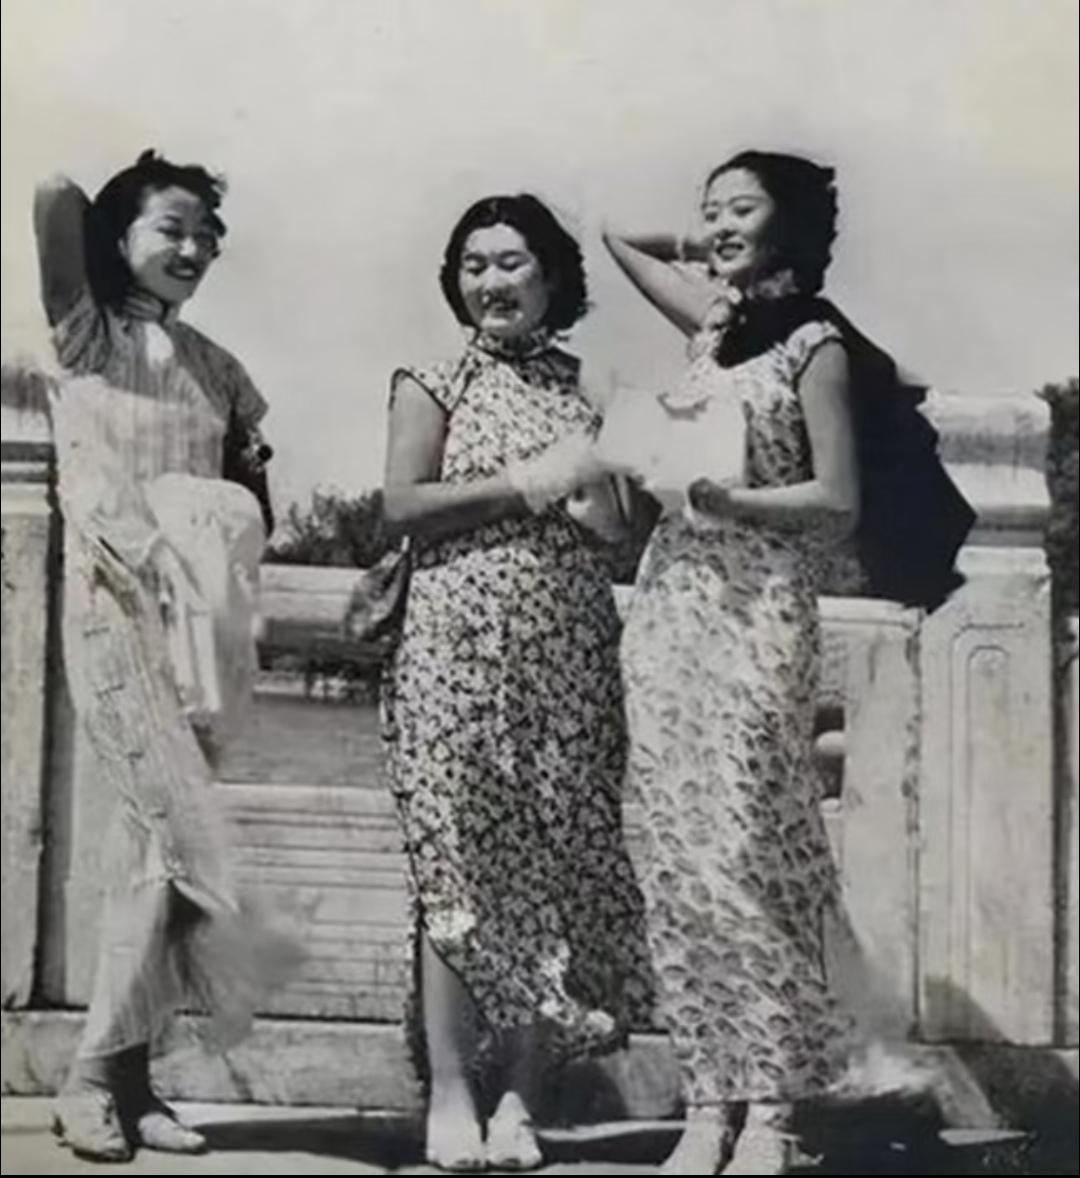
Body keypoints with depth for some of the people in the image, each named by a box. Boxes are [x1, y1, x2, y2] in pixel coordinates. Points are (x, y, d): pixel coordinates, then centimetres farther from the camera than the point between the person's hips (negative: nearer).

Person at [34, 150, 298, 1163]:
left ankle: (121, 1074, 9)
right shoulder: (86, 331, 4)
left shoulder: (215, 367, 18)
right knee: (175, 832, -14)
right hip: (114, 606, -5)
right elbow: (54, 198, -10)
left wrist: (255, 475, -1)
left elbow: (251, 495, 21)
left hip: (197, 616, 5)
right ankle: (95, 1074, -3)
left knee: (158, 842, 4)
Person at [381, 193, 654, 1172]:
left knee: (559, 865, 1)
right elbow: (403, 505, -8)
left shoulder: (585, 388, 13)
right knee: (464, 866, -4)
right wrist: (523, 484, -11)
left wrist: (594, 485, -7)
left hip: (570, 653, 3)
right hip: (461, 646, -3)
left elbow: (621, 530, 13)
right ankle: (451, 1093, 3)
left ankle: (518, 1095, 9)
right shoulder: (435, 384, 5)